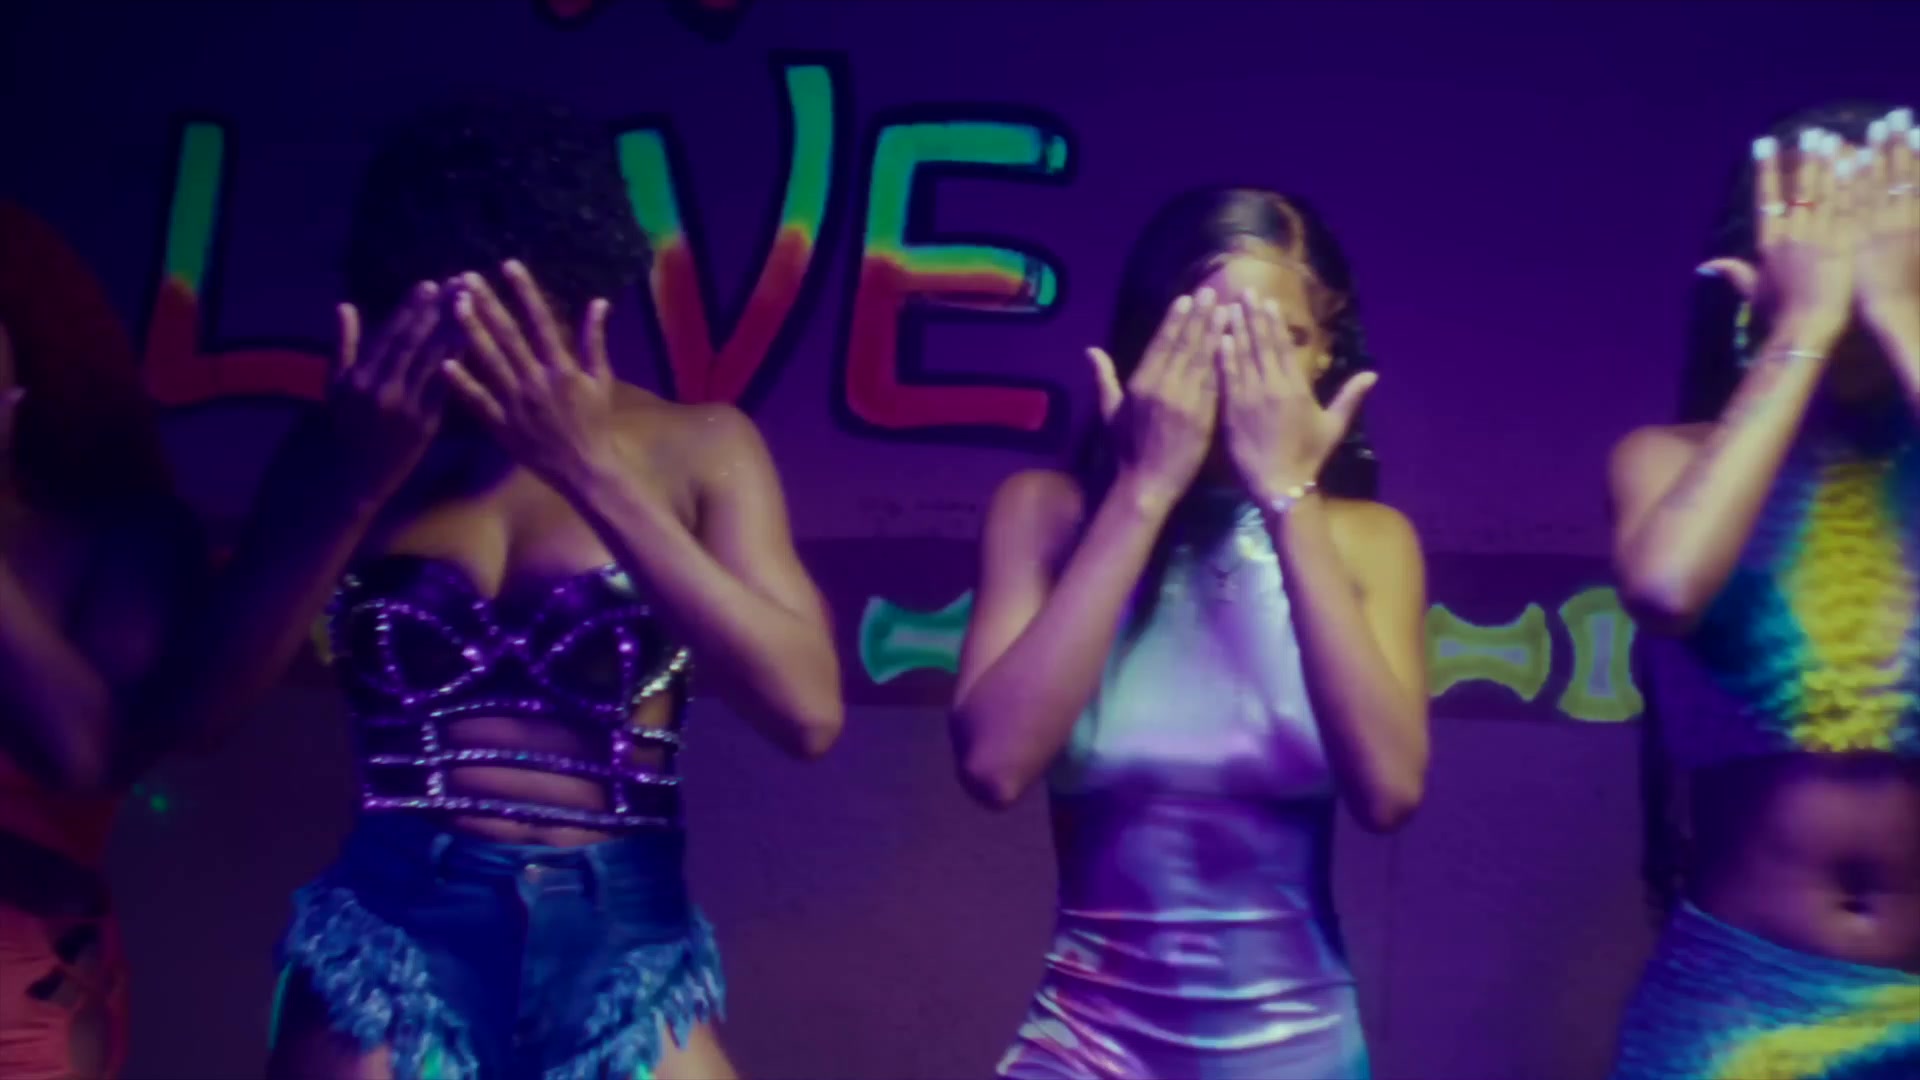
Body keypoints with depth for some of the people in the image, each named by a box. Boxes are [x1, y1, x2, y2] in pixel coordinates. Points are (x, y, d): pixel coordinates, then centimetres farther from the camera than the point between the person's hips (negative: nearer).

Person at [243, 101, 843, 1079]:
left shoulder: (694, 448, 2)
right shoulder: (349, 445, 7)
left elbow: (806, 710, -12)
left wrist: (594, 471, -14)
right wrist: (359, 480, -10)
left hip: (624, 941, -1)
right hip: (388, 930, 1)